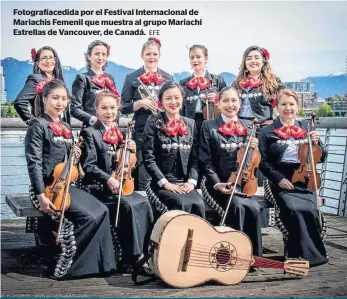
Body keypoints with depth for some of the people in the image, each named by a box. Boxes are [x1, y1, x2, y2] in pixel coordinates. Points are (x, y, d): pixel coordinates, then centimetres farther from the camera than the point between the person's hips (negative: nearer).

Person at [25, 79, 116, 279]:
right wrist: (42, 195, -21)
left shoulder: (65, 127, 16)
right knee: (89, 217, -21)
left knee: (101, 211, -11)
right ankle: (60, 266, -6)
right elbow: (34, 163, -15)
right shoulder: (38, 125, -8)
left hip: (65, 185, 8)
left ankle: (97, 263, -3)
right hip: (47, 188, -8)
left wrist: (75, 156, -2)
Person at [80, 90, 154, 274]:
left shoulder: (119, 133, 17)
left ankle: (140, 254, -18)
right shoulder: (90, 133, -3)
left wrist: (132, 151, 0)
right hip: (99, 188, -6)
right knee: (129, 206, -30)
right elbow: (88, 165, -12)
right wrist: (108, 179, -24)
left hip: (121, 185, 6)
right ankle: (134, 256, -20)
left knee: (144, 204, -22)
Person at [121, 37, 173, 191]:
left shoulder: (168, 78, 10)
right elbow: (123, 107, 1)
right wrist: (140, 103, -15)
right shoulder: (132, 78, 3)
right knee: (142, 176, 0)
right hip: (141, 132, -2)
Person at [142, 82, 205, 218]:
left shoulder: (190, 124, 12)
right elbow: (148, 158, -7)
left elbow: (195, 157, 10)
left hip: (185, 183, 3)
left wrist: (191, 181, -5)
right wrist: (165, 183, -14)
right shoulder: (154, 122, -1)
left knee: (198, 204, -25)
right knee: (183, 204, -30)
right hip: (161, 183, -3)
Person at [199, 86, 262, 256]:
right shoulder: (208, 126, 3)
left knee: (253, 208, -26)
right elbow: (206, 160, -3)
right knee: (238, 206, -30)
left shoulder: (248, 126, 14)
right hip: (219, 184, -3)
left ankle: (253, 255, -11)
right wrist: (217, 183, -16)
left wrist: (254, 148, -5)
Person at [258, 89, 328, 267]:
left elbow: (320, 158, 15)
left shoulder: (306, 128, 14)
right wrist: (279, 179, -12)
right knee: (294, 209, -29)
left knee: (310, 210, -26)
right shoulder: (267, 132, 5)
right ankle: (308, 255, -16)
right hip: (281, 183, -2)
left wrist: (316, 143, -6)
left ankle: (298, 253, -8)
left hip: (304, 181, 2)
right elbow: (264, 162, 2)